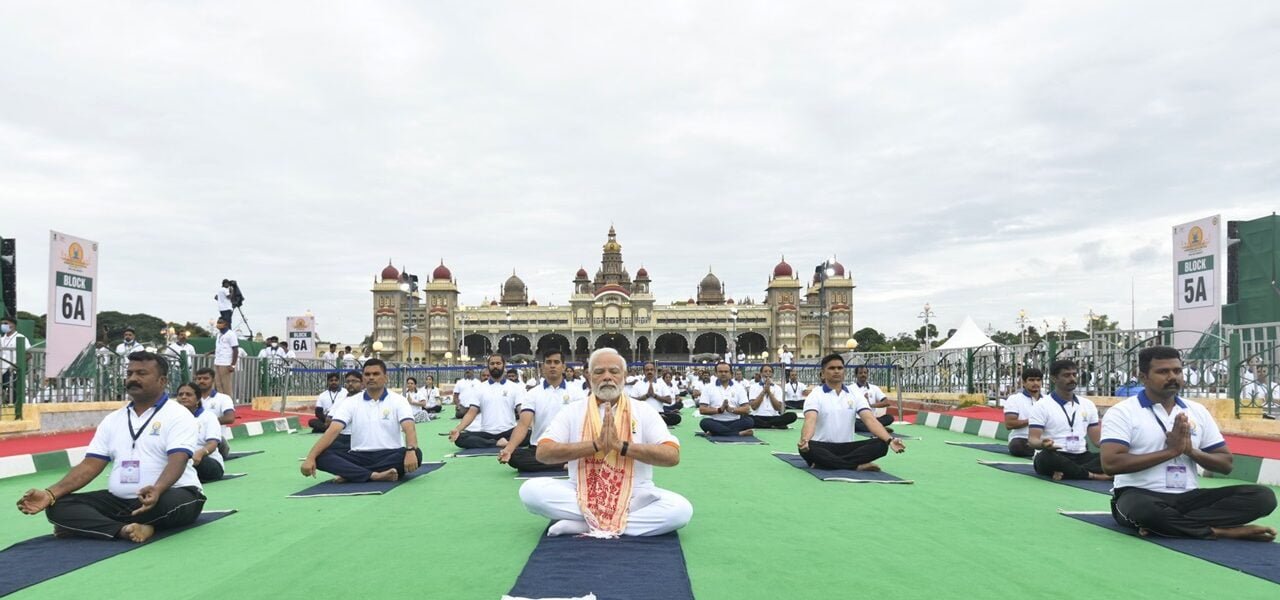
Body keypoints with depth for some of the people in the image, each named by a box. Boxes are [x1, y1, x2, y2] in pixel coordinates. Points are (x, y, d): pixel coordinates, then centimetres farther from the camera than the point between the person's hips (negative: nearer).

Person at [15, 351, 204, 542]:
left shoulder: (178, 415, -6)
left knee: (172, 502, -39)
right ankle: (124, 530, -30)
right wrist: (50, 494, -8)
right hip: (119, 501, 6)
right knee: (58, 506, -12)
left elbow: (177, 461, -20)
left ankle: (84, 525, -21)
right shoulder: (112, 420, 13)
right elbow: (90, 465, 8)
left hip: (167, 496, -5)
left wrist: (156, 490, -40)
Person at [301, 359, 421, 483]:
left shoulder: (398, 400, 0)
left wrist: (411, 451, -37)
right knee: (321, 456, -22)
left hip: (390, 456, -2)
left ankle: (350, 474, -31)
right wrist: (310, 457, -21)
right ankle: (373, 475, -38)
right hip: (359, 456, 2)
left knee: (416, 454, -34)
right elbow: (333, 431, -6)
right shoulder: (350, 403, 6)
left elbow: (409, 429, -15)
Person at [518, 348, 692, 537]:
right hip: (581, 494, 1)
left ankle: (582, 524, -21)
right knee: (530, 490, -24)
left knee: (681, 509, -28)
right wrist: (596, 444, -19)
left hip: (634, 496, 0)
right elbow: (543, 453, -9)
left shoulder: (644, 411, 2)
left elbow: (672, 456, -10)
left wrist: (621, 446, -20)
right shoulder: (572, 411, 3)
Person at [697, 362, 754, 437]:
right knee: (704, 422, -32)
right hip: (716, 422, -1)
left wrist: (731, 409, -17)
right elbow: (702, 410, -2)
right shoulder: (708, 388, 5)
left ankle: (716, 432, -29)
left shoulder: (739, 388, 7)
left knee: (748, 421, -27)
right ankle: (739, 433, -34)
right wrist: (719, 410, -15)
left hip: (734, 422, 1)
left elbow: (746, 409, 0)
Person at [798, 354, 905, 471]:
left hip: (847, 448, 4)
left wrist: (890, 440, -26)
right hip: (822, 448, -4)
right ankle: (857, 466, -32)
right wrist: (804, 440, -46)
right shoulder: (815, 395, -4)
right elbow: (810, 421, -22)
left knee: (881, 444, -22)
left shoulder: (856, 395, 7)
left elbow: (870, 420, -7)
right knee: (808, 448, -38)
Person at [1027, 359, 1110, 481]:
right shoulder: (1041, 405, -2)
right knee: (1046, 457, -39)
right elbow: (1032, 439, -9)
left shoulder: (1088, 404, 15)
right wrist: (1043, 444, -34)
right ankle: (1092, 475, -25)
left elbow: (1097, 439, 15)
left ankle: (1066, 472, -28)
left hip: (1081, 457, 5)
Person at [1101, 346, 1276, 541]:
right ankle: (1219, 531, -18)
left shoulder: (1198, 411, 13)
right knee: (1142, 508, -41)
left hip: (1189, 497, 6)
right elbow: (1110, 463, -18)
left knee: (1262, 496, -14)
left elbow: (1225, 464, 14)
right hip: (1139, 496, -6)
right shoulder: (1122, 412, -6)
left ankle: (1162, 525, -24)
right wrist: (1170, 451, -16)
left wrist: (1191, 451, -8)